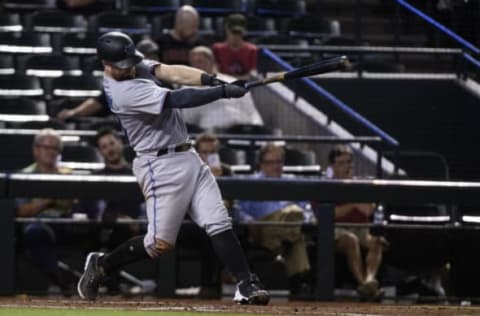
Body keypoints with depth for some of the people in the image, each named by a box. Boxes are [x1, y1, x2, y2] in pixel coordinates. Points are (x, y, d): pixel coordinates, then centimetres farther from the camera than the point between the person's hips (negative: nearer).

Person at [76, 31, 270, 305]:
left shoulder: (137, 67, 6)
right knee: (161, 243, -4)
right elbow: (177, 100, -26)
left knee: (219, 223, -3)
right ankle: (101, 266, 17)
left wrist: (209, 79, -24)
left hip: (188, 158, 8)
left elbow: (171, 72, -6)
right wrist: (223, 91, -27)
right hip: (161, 166, -8)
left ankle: (247, 284, -7)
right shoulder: (123, 92, -21)